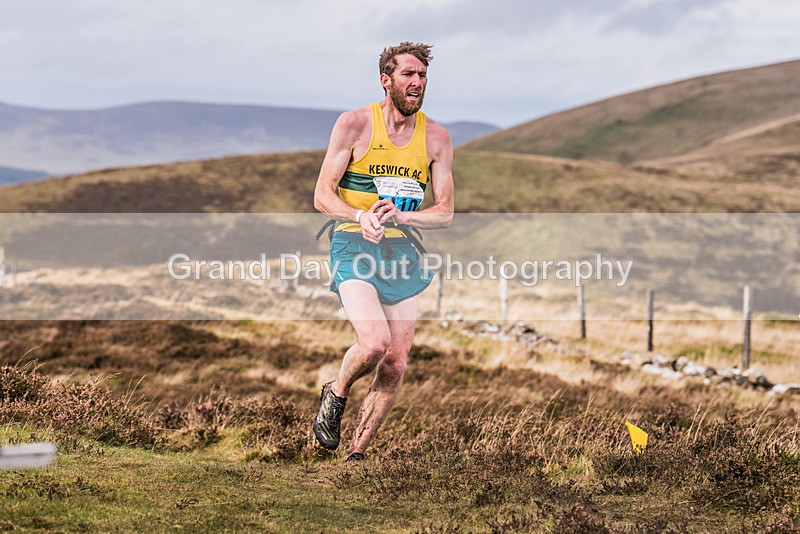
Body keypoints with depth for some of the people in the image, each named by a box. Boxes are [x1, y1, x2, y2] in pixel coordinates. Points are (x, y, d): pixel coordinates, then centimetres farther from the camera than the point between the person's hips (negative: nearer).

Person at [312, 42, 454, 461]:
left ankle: (355, 456, 15)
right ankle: (336, 394, 7)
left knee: (395, 366, 0)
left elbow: (445, 212, 4)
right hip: (354, 249, -4)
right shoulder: (354, 124, -5)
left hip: (402, 253, 4)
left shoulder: (436, 138, 5)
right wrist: (361, 217, -26)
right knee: (375, 342, -25)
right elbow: (322, 196, -6)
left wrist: (398, 216, -16)